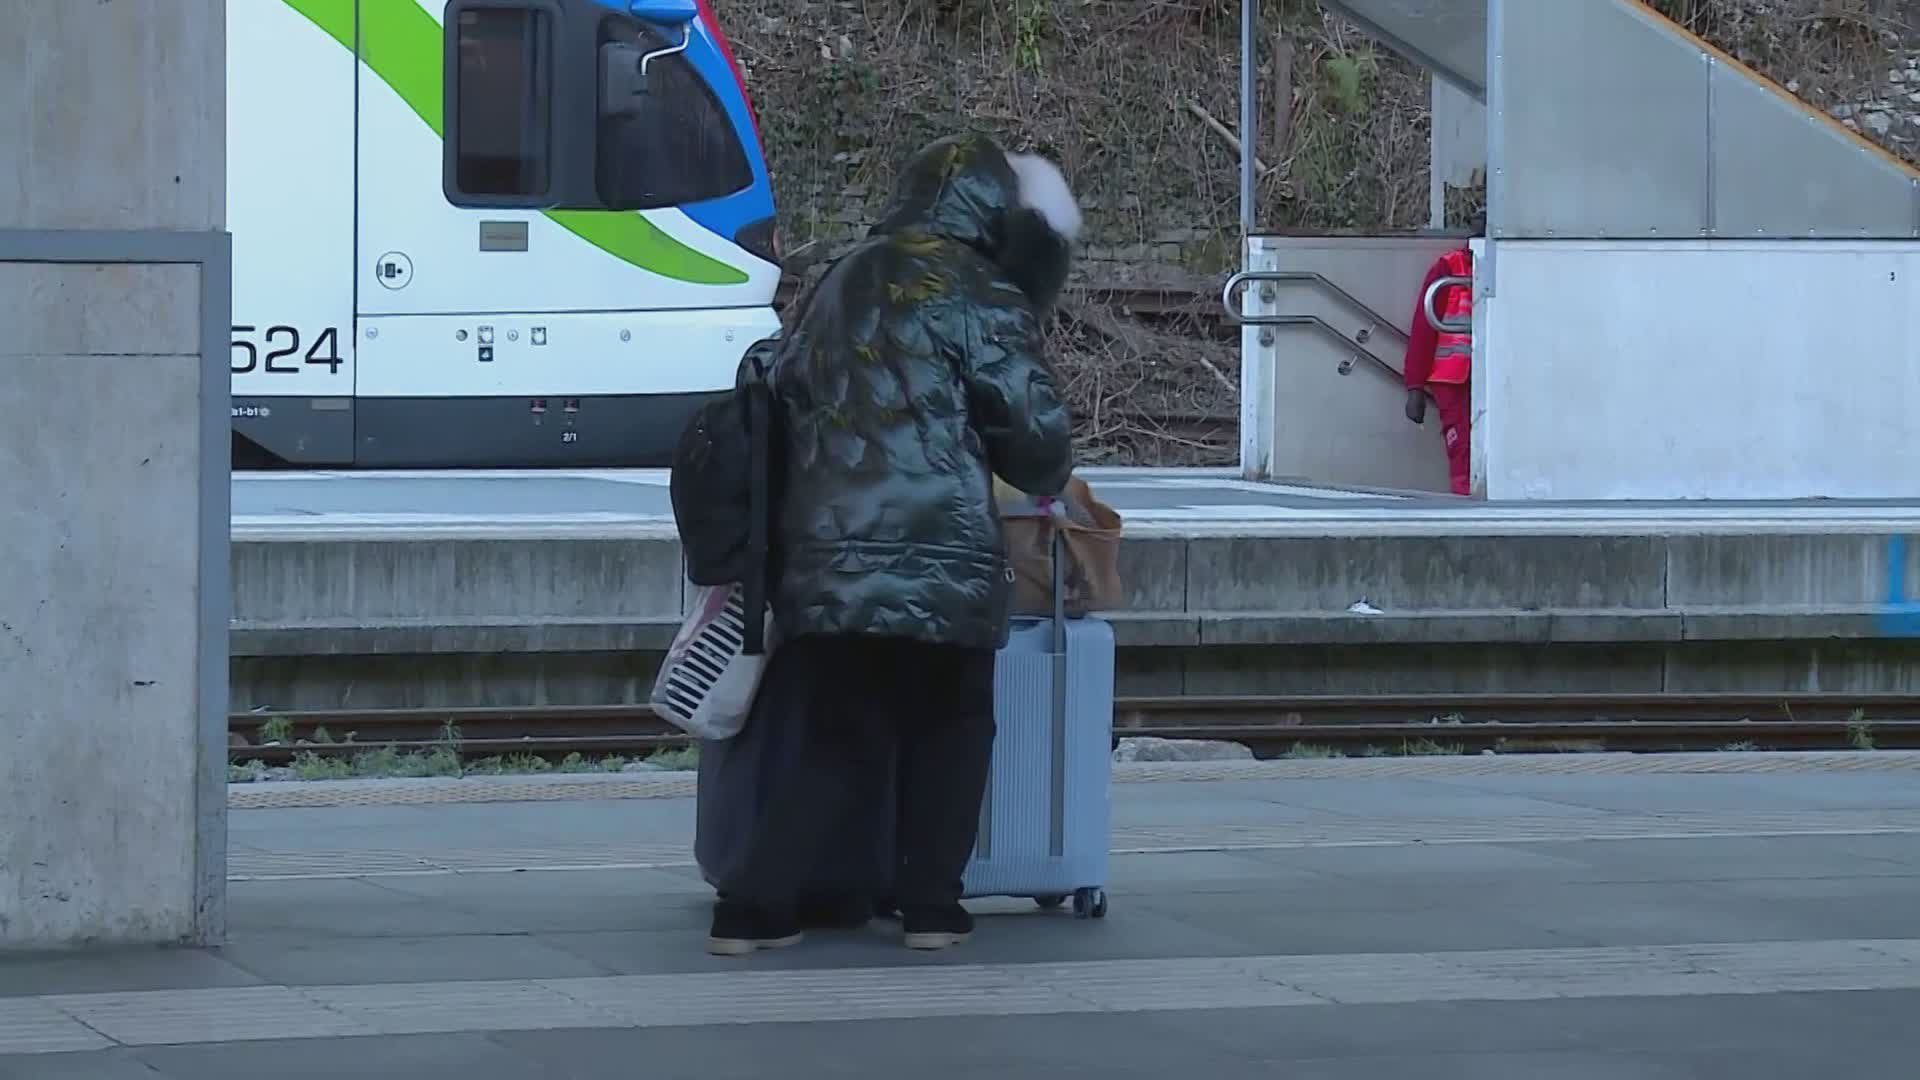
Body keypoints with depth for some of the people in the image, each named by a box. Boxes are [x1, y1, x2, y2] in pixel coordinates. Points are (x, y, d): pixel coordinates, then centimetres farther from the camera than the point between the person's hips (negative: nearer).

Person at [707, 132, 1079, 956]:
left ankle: (753, 908, 1)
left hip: (822, 563, 5)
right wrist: (1047, 482, 20)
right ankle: (930, 904, 10)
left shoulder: (840, 288, 17)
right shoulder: (981, 301, -3)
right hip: (942, 568, -5)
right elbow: (1036, 433, -3)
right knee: (950, 732, 14)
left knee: (835, 741, 11)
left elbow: (785, 395, 22)